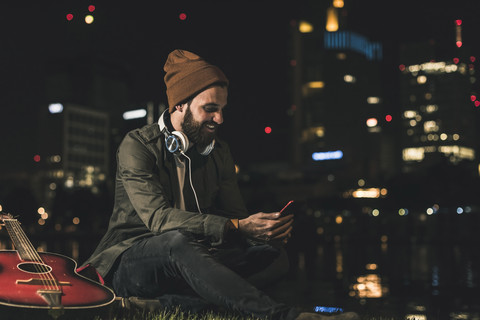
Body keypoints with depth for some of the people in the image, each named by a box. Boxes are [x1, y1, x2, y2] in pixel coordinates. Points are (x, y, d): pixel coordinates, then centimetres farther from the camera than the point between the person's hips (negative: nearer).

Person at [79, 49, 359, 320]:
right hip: (130, 264, -6)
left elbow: (235, 214, 8)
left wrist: (268, 228, -18)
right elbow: (159, 216, -25)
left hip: (187, 262, 6)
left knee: (273, 255, -18)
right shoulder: (137, 145, -11)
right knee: (177, 241, -39)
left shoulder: (219, 152, 10)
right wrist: (235, 227, -35)